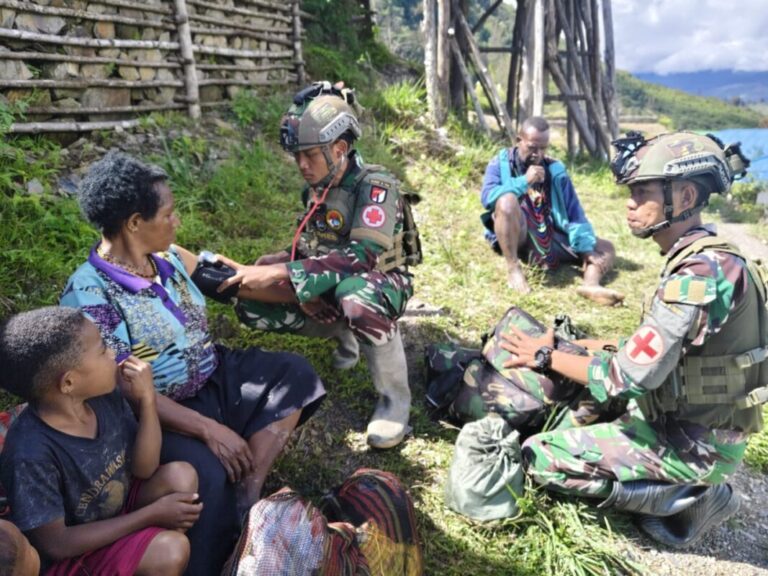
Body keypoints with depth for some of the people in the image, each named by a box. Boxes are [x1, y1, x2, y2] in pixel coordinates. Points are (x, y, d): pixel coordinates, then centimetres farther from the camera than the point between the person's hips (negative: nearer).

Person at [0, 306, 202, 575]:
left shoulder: (106, 395, -15)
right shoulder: (30, 455, -32)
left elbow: (144, 469, -8)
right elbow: (56, 544, -24)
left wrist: (147, 399, -22)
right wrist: (153, 513, -23)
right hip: (76, 551, -6)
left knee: (180, 476, -15)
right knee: (170, 551, -26)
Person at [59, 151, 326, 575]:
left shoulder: (167, 256, 0)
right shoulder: (89, 296, -22)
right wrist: (208, 428, -27)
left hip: (215, 376, 8)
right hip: (160, 412, -8)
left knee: (293, 374, -4)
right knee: (207, 475, -32)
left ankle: (246, 501, -11)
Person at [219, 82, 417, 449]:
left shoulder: (374, 185, -21)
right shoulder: (315, 188, 4)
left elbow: (362, 255, -35)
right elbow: (309, 248, 12)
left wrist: (279, 272, -38)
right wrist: (261, 270, -7)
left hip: (381, 280, -7)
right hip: (331, 285, 8)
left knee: (357, 299, -43)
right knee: (253, 306, -7)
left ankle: (395, 398, -19)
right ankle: (346, 333, 12)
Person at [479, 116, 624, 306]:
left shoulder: (555, 169, 9)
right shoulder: (501, 162, 1)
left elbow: (574, 211, 4)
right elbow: (487, 196, -17)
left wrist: (586, 247, -8)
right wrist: (523, 182, -23)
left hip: (549, 236, 5)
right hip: (516, 235, -4)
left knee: (606, 249, -3)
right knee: (507, 200, -35)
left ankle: (591, 285, -33)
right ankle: (513, 268, -27)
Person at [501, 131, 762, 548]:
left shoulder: (701, 273, -27)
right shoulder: (701, 260, 3)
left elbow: (627, 379, -28)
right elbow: (663, 346, 12)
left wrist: (547, 356, -14)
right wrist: (579, 345, 4)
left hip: (693, 445, -9)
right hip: (685, 421, 9)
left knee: (540, 456, -9)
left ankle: (686, 499, -1)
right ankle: (687, 488, 14)